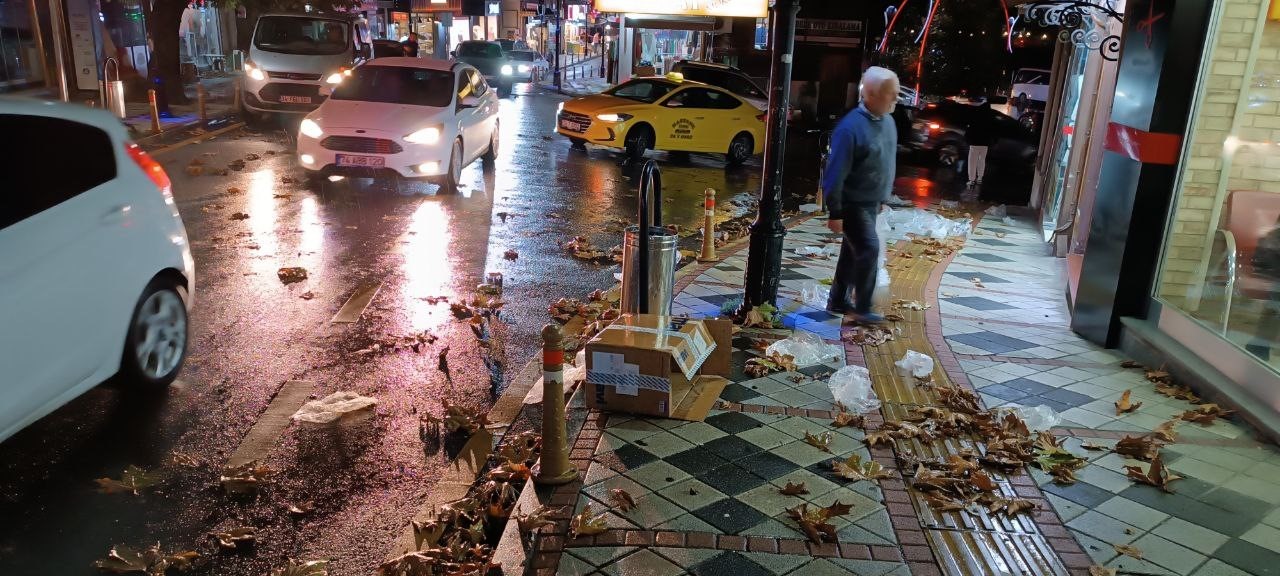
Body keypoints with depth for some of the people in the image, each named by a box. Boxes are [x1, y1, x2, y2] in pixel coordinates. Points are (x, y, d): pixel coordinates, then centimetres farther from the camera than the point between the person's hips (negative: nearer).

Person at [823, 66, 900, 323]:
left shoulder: (888, 121, 4)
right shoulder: (851, 127, -23)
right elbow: (835, 173, -22)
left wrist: (883, 198, 19)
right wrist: (834, 213, -21)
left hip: (871, 203, 8)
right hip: (852, 203, -8)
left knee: (853, 251, 15)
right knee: (869, 250, -10)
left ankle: (837, 301, 27)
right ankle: (862, 309, 4)